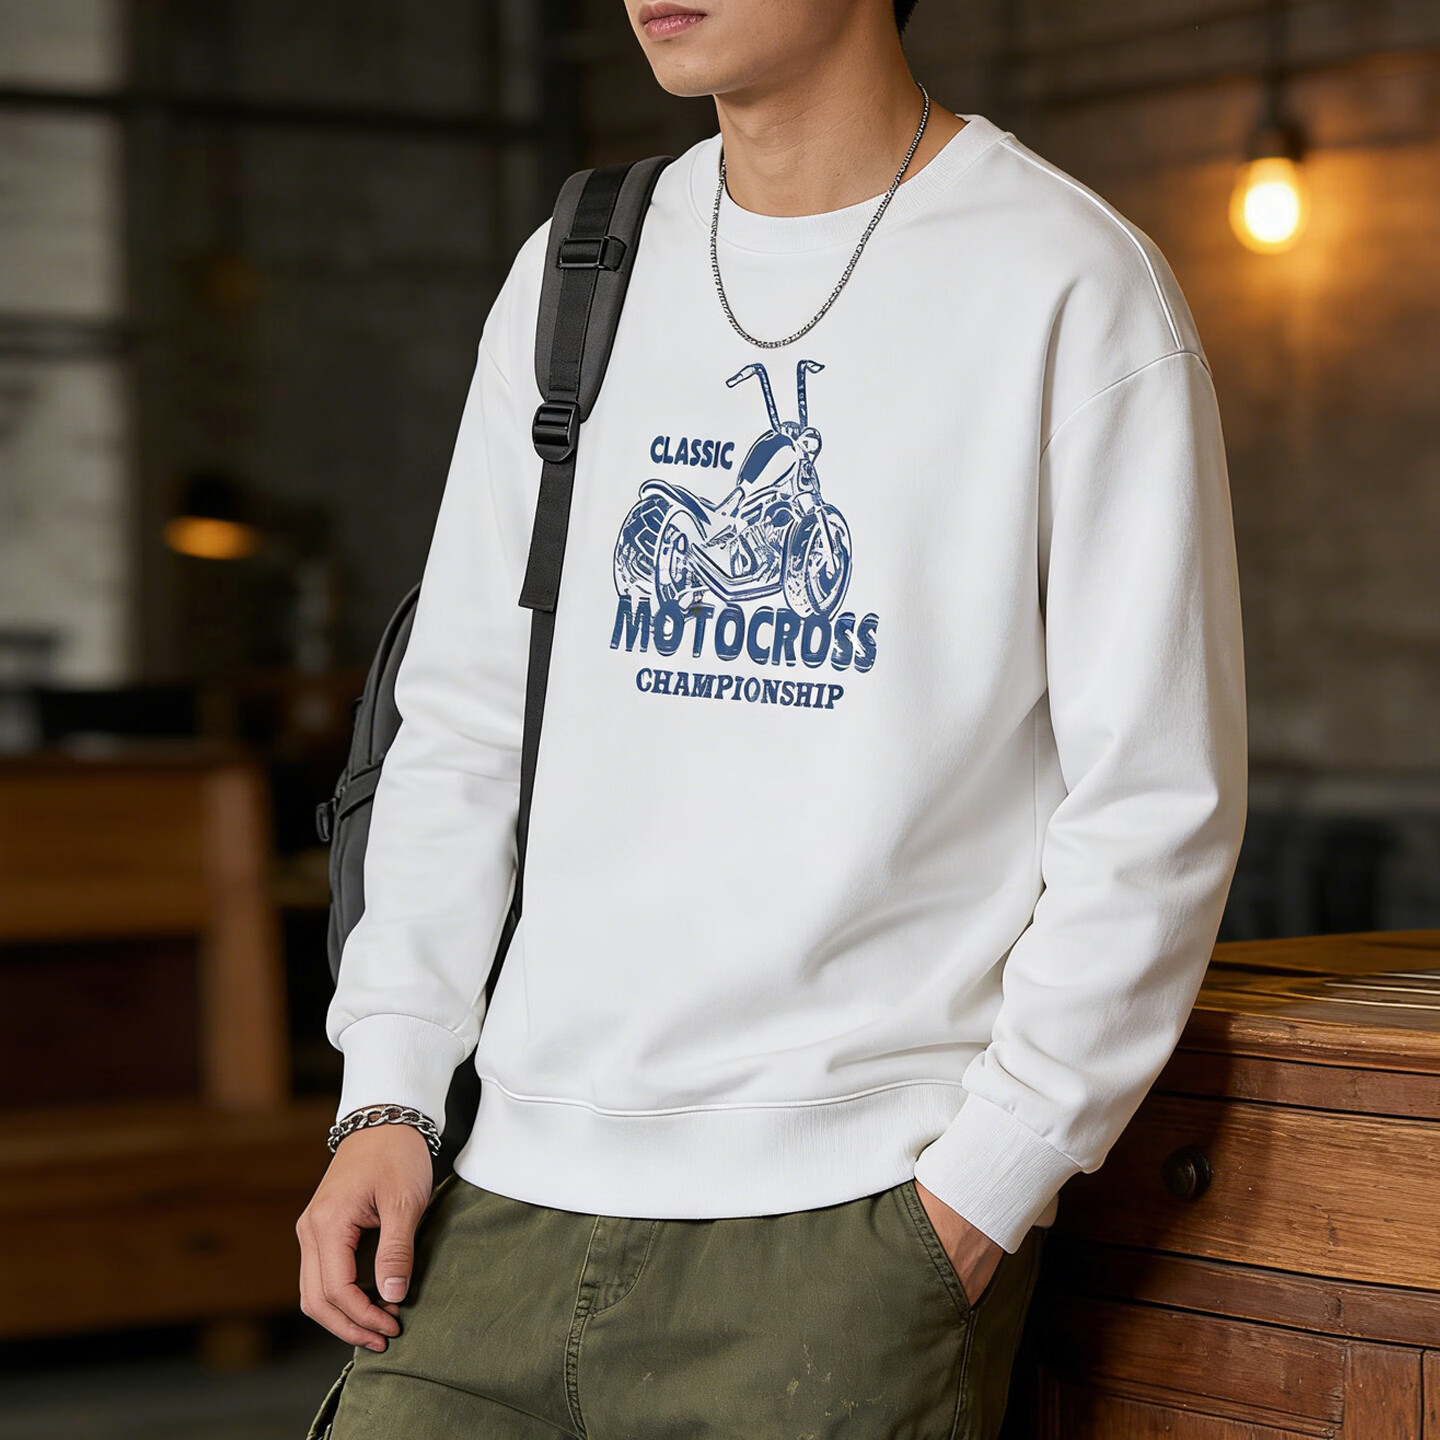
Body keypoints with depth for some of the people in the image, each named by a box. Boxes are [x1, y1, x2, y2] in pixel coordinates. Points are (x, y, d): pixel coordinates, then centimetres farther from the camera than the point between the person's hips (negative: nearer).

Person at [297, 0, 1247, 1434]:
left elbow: (1155, 803, -6)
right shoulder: (572, 277, 12)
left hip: (853, 1208, -4)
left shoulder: (1073, 285, -4)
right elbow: (464, 725, 15)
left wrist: (974, 1200, -10)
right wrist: (388, 1095, 5)